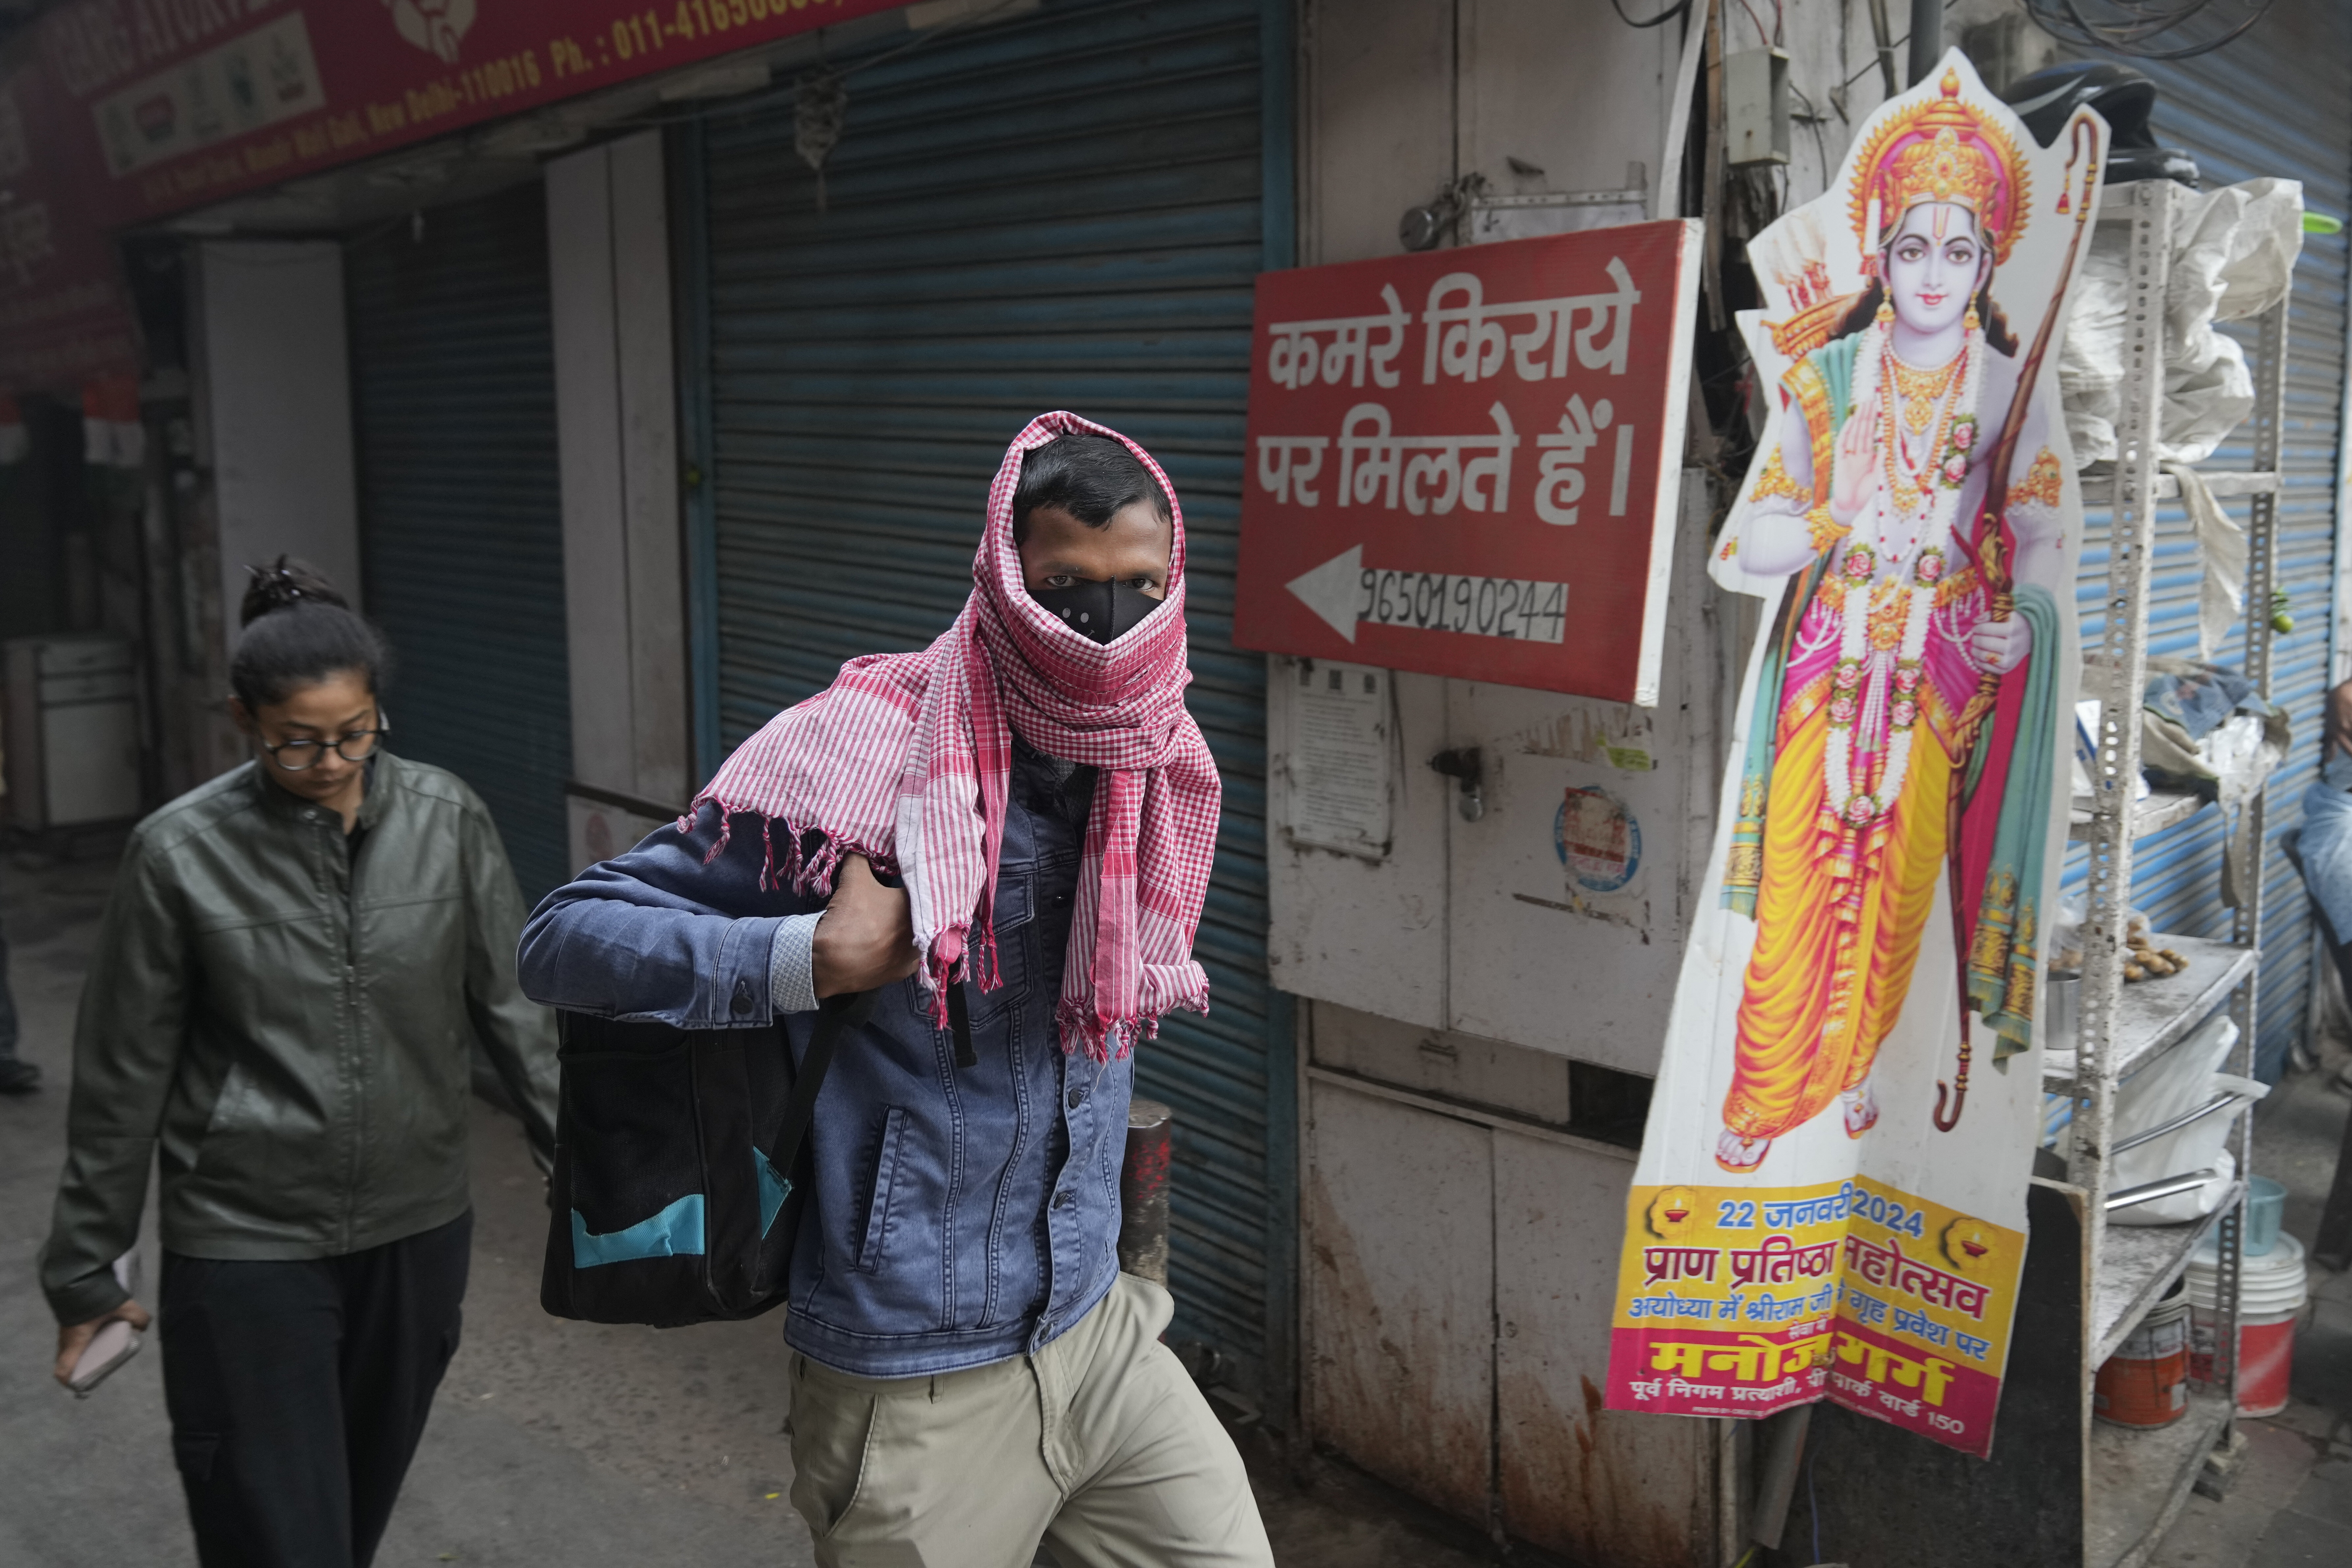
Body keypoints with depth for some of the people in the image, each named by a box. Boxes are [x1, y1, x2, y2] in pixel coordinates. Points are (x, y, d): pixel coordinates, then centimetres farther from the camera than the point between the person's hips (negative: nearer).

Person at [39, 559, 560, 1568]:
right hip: (249, 1247, -3)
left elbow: (513, 1007, 3)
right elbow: (122, 1076, -2)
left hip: (418, 1229, 3)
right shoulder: (182, 853, -10)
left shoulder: (446, 820, -5)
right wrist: (85, 1271, 5)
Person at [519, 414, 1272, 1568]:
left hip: (1101, 1340, 6)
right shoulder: (860, 752, -18)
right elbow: (565, 940, -15)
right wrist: (812, 959, -28)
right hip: (919, 1389, -5)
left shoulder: (1165, 771, 1)